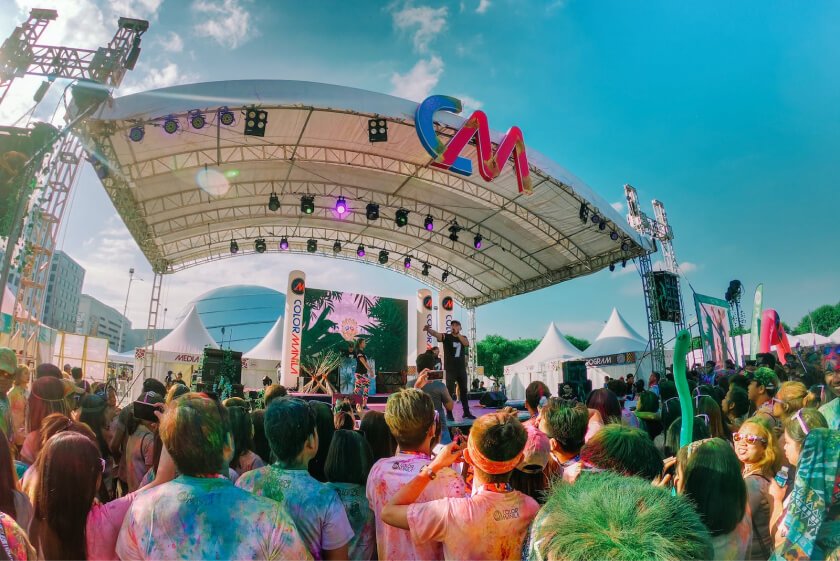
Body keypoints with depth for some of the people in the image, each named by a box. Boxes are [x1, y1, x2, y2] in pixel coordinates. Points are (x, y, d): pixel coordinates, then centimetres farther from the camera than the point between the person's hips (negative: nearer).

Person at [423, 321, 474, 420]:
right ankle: (449, 413, 2)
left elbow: (467, 344, -13)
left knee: (464, 391, 12)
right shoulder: (446, 336, -2)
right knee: (450, 391, -5)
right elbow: (436, 334, -22)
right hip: (450, 369, -4)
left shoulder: (463, 338, 10)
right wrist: (428, 329, -43)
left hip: (462, 369, 4)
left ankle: (466, 412, 22)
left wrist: (458, 334, -25)